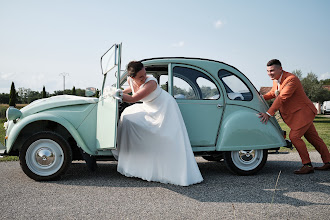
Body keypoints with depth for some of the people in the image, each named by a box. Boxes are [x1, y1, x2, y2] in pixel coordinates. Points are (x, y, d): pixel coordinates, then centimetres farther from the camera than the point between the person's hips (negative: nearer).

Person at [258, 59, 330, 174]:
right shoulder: (276, 80, 6)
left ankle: (307, 165, -8)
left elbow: (282, 98, -31)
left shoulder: (291, 79, -23)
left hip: (303, 112, -9)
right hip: (295, 115, 9)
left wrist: (269, 113, -36)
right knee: (313, 138, 14)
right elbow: (272, 93, 23)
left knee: (294, 136, -17)